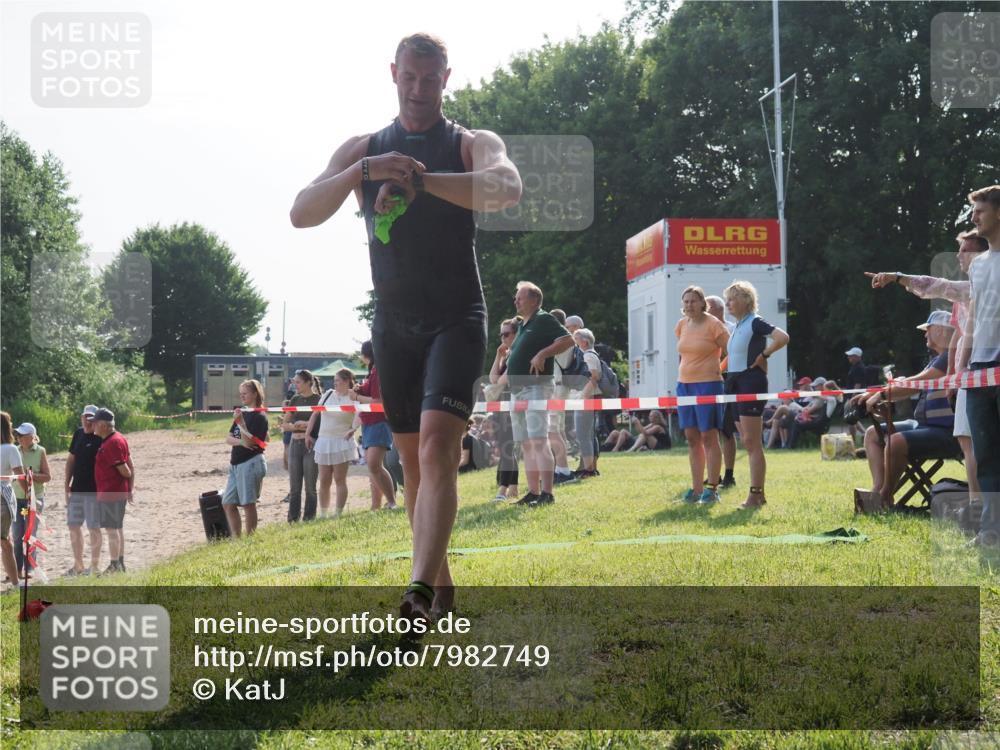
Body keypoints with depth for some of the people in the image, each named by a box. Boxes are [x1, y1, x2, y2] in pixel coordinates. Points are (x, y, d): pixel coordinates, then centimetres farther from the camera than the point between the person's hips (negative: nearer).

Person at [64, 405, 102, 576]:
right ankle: (78, 565, 22)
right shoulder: (78, 434, 9)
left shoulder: (100, 438, -11)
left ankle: (94, 566, 11)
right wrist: (67, 484, 11)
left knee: (94, 528, 0)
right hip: (76, 489, 7)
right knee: (73, 525, 10)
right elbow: (71, 459, 15)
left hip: (93, 490, -7)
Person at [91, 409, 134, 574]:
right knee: (118, 528, 15)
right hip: (119, 492, 10)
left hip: (110, 493, -10)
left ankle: (115, 565, 0)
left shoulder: (112, 443, -20)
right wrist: (131, 488, 11)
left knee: (111, 529, -4)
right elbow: (130, 468, 12)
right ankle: (120, 564, 23)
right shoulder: (119, 439, 11)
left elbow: (125, 470, -19)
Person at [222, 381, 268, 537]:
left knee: (248, 504, -4)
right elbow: (228, 439, 9)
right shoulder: (241, 413, 15)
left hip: (251, 463, -9)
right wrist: (241, 442, -10)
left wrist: (240, 422, -24)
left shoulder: (259, 417, -9)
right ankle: (236, 538, 14)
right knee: (228, 504, 8)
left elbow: (249, 442, -17)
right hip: (235, 464, 9)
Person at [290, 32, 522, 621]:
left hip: (456, 318, -4)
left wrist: (419, 180, -31)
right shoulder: (362, 150, 10)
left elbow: (508, 188, -23)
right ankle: (442, 584, 21)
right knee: (412, 457, 9)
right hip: (394, 323, 4)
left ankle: (420, 590, -30)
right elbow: (302, 214, -5)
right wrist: (363, 172, -22)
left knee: (437, 445, -20)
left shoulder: (472, 145, 1)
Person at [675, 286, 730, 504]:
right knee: (692, 438, 7)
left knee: (709, 437, -5)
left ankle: (712, 489, -1)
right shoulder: (682, 325, 10)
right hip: (684, 384, 7)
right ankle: (696, 488, 12)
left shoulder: (713, 324, -9)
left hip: (708, 384, -7)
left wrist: (719, 371, -5)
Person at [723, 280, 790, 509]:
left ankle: (755, 494, -9)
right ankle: (758, 494, 16)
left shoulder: (755, 322, -10)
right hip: (735, 382, 9)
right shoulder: (738, 326, 16)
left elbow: (782, 337, -24)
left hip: (751, 381, -9)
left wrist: (764, 355, -15)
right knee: (748, 442, 11)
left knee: (752, 442, -10)